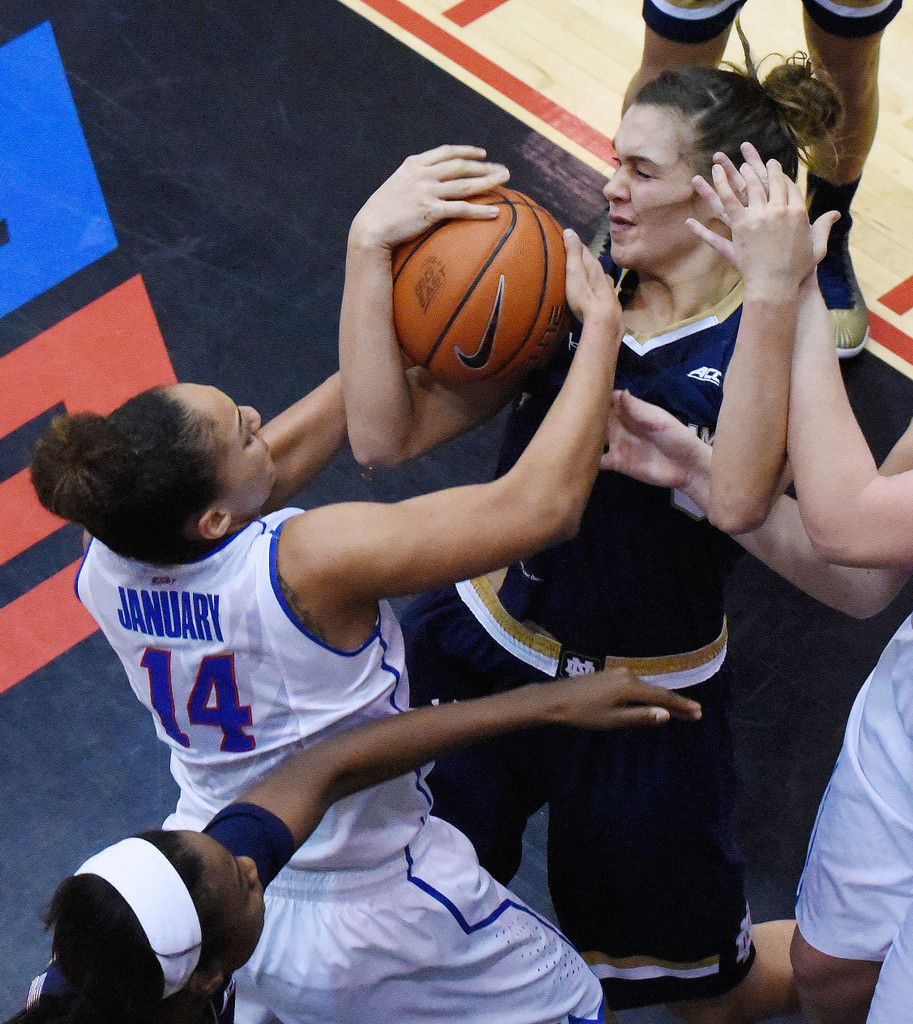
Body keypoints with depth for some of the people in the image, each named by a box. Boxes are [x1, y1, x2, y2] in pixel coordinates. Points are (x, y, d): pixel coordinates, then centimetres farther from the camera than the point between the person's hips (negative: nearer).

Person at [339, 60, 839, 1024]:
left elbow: (740, 499, -38)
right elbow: (385, 436, -13)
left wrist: (772, 293, -41)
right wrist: (370, 246, -22)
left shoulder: (771, 340, -15)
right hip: (479, 645, 4)